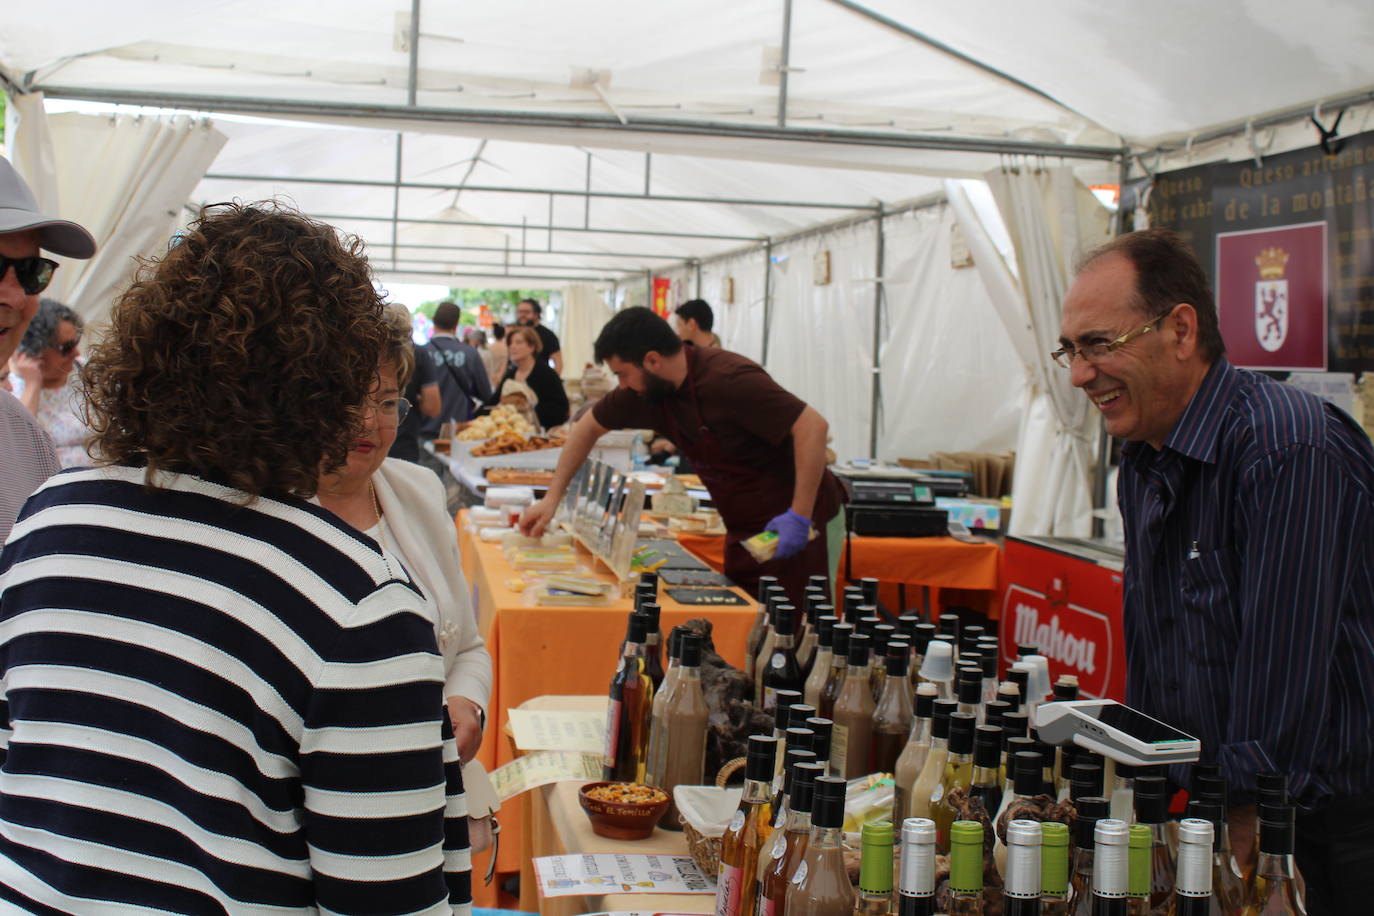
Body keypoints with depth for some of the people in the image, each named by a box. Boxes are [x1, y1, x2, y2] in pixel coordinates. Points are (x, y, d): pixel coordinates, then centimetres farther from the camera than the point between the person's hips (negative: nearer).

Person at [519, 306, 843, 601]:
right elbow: (589, 427, 13)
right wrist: (552, 498, 9)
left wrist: (800, 516, -30)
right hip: (743, 531, 7)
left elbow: (813, 426, -29)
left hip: (797, 528, -7)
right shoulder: (645, 389, -2)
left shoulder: (728, 379, -25)